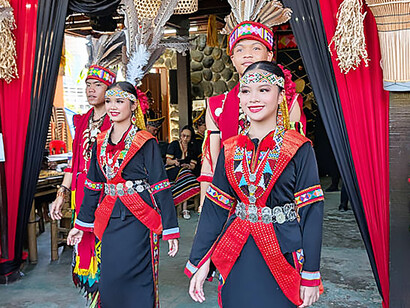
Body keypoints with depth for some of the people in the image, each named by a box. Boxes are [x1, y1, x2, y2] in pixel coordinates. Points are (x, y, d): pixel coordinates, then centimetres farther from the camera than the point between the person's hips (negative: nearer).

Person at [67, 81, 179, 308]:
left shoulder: (146, 143, -7)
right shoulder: (101, 143, 10)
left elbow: (161, 187, -8)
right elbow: (93, 186, 15)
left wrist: (170, 229, -11)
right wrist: (81, 224, 16)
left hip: (139, 221, -5)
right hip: (109, 221, 5)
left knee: (135, 282, -2)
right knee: (109, 283, 10)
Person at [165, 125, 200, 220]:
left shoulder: (192, 147, 10)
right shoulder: (174, 144, 2)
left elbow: (193, 165, 5)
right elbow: (168, 161, -3)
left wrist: (188, 166, -17)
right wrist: (174, 162, -25)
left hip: (186, 170, 1)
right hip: (172, 170, -1)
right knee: (184, 173, -31)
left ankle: (184, 209, -32)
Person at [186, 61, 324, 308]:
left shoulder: (299, 149, -7)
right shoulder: (230, 149, 3)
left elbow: (311, 212, -8)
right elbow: (215, 207, 5)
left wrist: (311, 274, -10)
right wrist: (199, 262, 2)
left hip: (282, 257, -3)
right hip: (237, 261, 3)